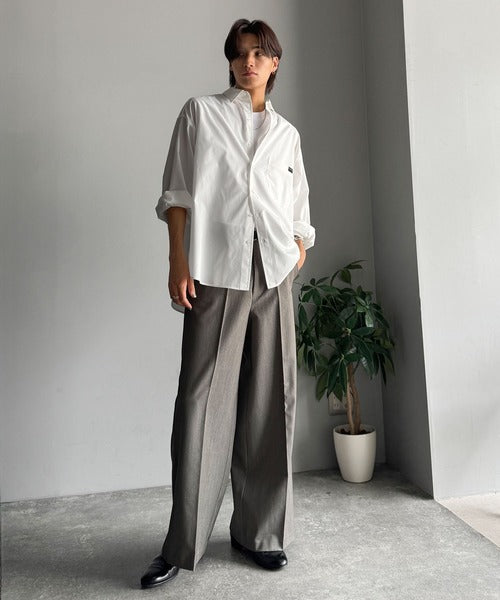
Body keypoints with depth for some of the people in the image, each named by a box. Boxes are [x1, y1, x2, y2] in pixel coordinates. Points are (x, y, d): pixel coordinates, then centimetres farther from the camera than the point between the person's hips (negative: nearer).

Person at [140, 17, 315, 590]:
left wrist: (297, 261, 6)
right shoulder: (200, 112, 12)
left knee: (270, 401, 3)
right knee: (203, 399, -6)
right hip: (216, 272, -3)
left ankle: (259, 531, 17)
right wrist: (178, 261, -8)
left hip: (273, 274, 4)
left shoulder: (287, 133, 21)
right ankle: (182, 544, 6)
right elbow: (178, 192, 4)